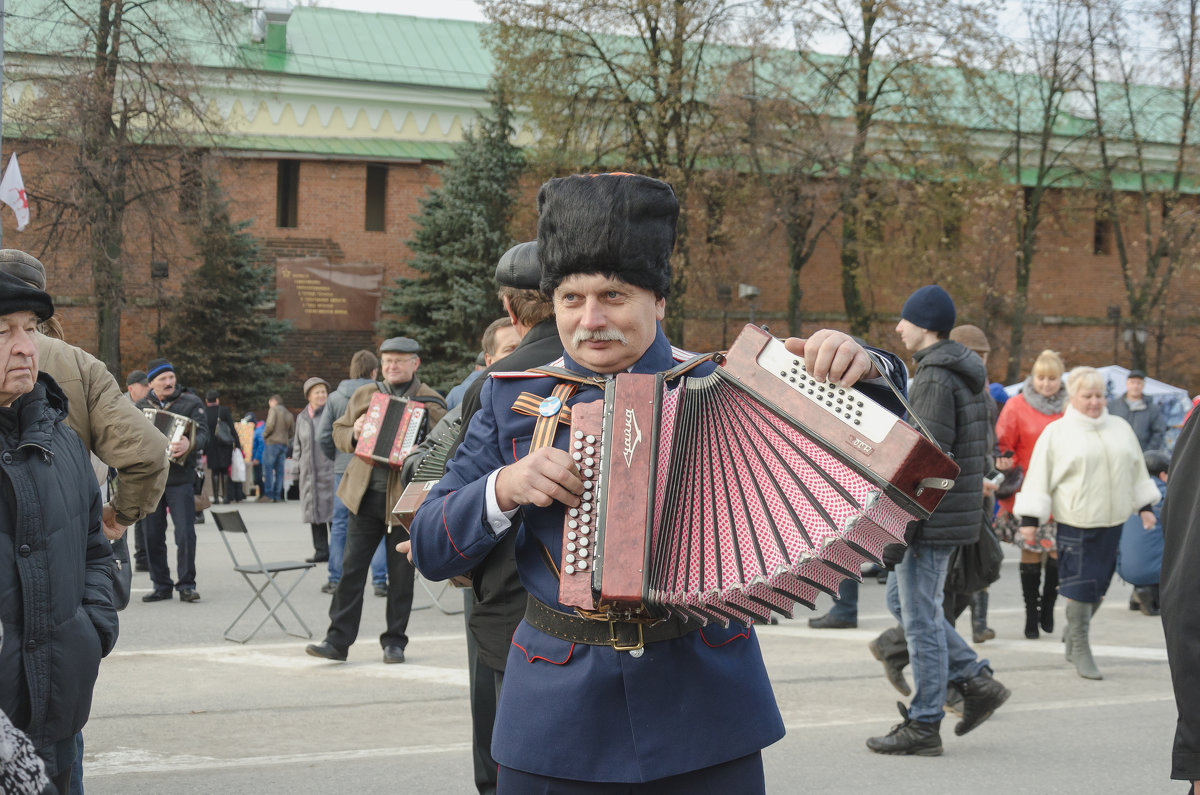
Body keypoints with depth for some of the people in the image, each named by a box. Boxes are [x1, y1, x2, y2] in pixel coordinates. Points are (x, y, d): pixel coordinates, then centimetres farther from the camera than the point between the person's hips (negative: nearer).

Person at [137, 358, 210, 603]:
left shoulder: (190, 402, 1)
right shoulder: (142, 406, 13)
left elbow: (203, 433, -11)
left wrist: (190, 445, -32)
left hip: (180, 479, -4)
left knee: (185, 533, -10)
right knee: (153, 535, 5)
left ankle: (186, 584, -1)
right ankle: (161, 585, 14)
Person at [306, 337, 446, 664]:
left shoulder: (430, 403, 2)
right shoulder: (363, 395, 11)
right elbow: (339, 432, 17)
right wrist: (354, 434, -6)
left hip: (406, 498, -2)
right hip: (365, 497, 2)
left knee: (401, 574, 5)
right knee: (352, 568, -2)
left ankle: (394, 642, 16)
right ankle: (338, 640, 0)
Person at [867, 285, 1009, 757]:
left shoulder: (935, 379, -18)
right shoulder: (966, 376, 14)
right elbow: (977, 450, 21)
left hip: (930, 518, -10)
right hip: (956, 510, 10)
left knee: (921, 618, -3)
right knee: (901, 601, 19)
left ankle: (923, 726, 4)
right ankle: (975, 681, 16)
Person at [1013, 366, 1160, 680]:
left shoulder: (1120, 428, 14)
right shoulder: (1056, 433, 1)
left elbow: (1137, 470, 23)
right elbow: (1038, 478, 0)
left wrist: (1145, 506, 19)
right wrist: (1029, 519, -4)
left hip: (1113, 521, 4)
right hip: (1075, 523, -4)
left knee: (1097, 586, 8)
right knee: (1079, 585, -7)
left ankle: (1074, 638, 24)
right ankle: (1080, 649, 1)